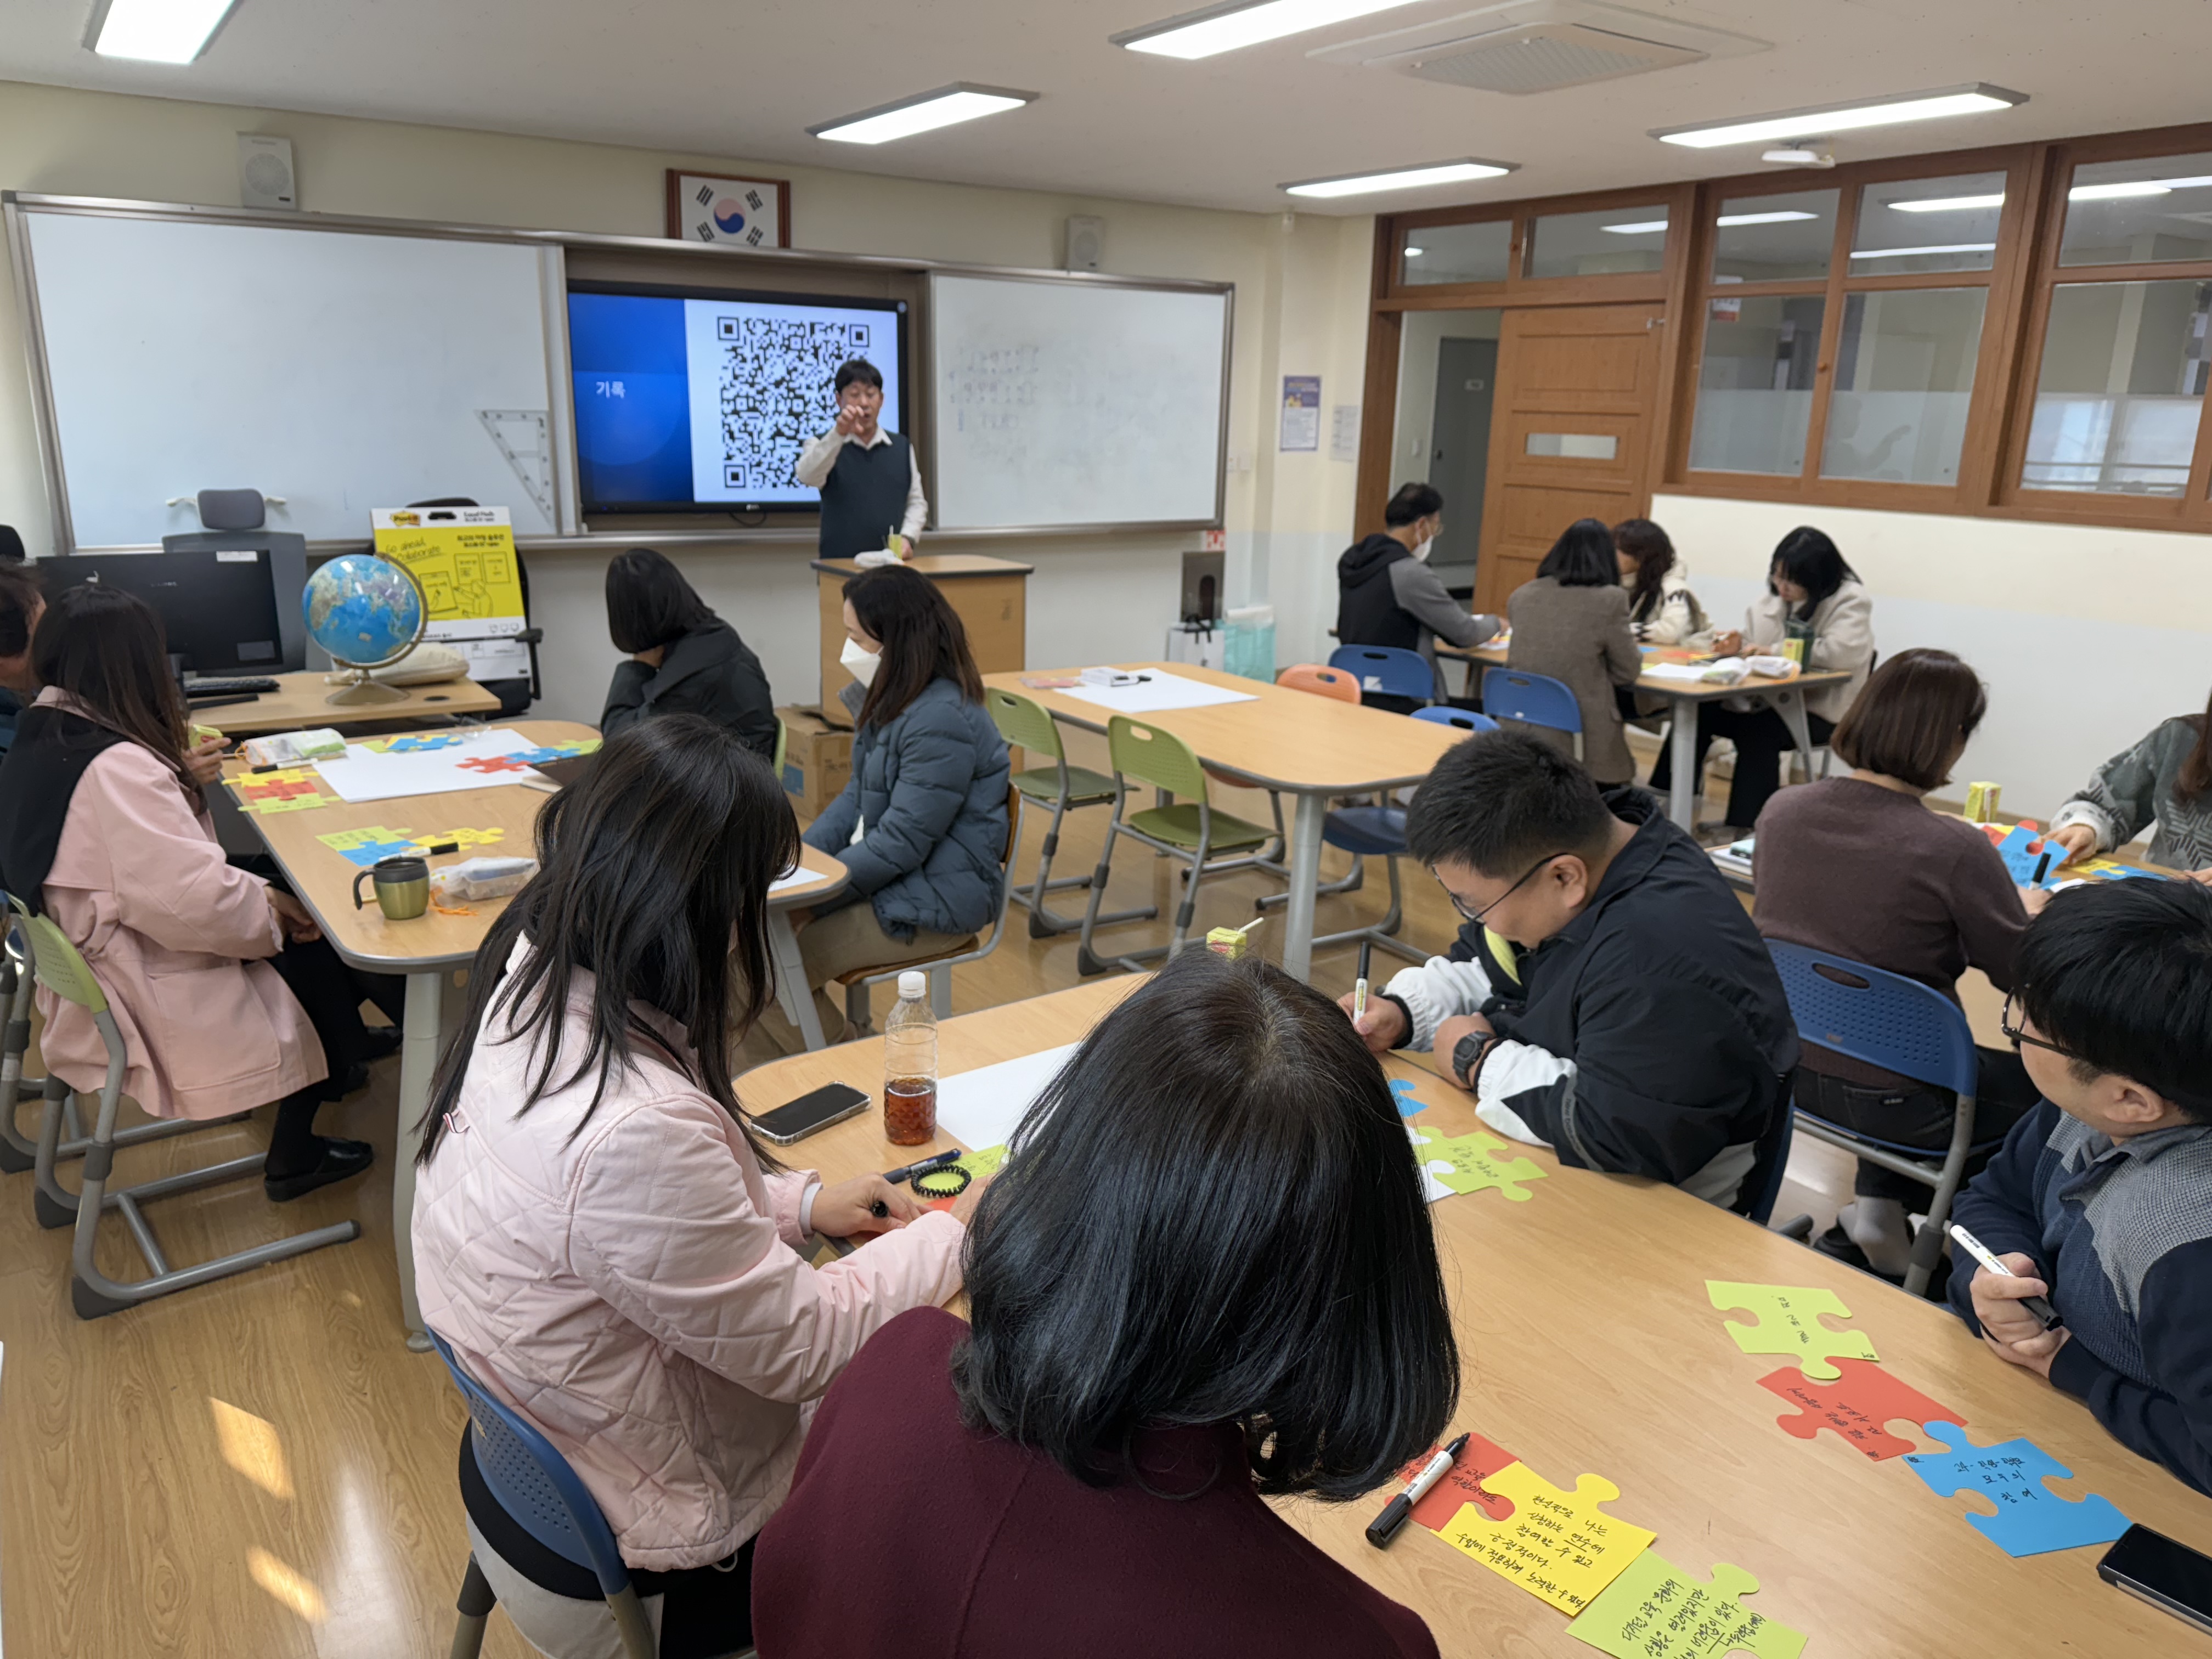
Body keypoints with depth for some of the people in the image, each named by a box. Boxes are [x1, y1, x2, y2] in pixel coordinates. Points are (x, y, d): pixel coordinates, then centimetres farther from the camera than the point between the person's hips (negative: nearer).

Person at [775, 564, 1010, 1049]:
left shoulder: (942, 722, -24)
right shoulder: (890, 698, 7)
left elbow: (901, 844, -23)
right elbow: (858, 795, 15)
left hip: (932, 902, -9)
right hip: (889, 878, 9)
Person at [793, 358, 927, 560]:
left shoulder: (902, 447, 14)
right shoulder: (824, 446, 5)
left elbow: (916, 502, 15)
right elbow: (807, 475, -17)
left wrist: (908, 538, -4)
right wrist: (838, 434, -31)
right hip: (840, 563, -2)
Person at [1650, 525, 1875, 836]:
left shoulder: (1851, 601, -9)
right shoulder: (1774, 597, 9)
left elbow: (1840, 652, -26)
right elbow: (1754, 642, 16)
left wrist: (1774, 650, -21)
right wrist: (1738, 645, -10)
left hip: (1817, 709, -6)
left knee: (1756, 731, -33)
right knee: (1699, 712, -15)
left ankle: (1743, 825, -23)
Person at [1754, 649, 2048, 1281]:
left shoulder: (1781, 810, -8)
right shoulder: (1956, 849, -24)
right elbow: (2023, 976, -8)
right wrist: (2028, 913, 13)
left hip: (1785, 1067, 5)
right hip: (1890, 1102, -5)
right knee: (2042, 1080, 22)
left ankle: (1876, 1212, 31)